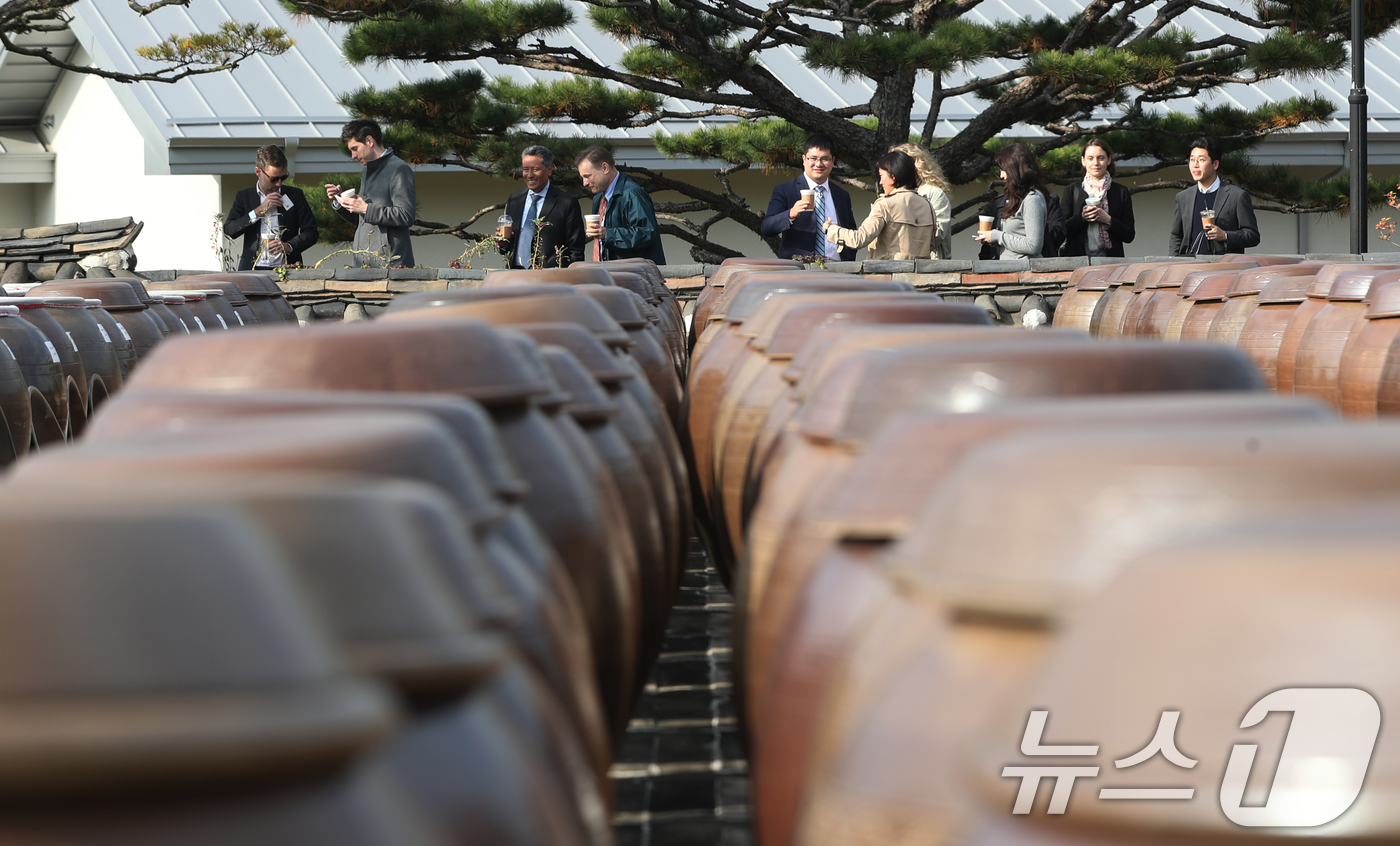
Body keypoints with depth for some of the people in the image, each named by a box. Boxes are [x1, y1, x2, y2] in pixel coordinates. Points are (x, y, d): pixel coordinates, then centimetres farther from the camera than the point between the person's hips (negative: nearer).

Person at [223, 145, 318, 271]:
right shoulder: (244, 197, 16)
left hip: (285, 269, 0)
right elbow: (229, 230, 4)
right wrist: (259, 211, -3)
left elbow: (311, 232, 11)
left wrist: (289, 246, -8)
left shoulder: (295, 195, 14)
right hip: (252, 269, 0)